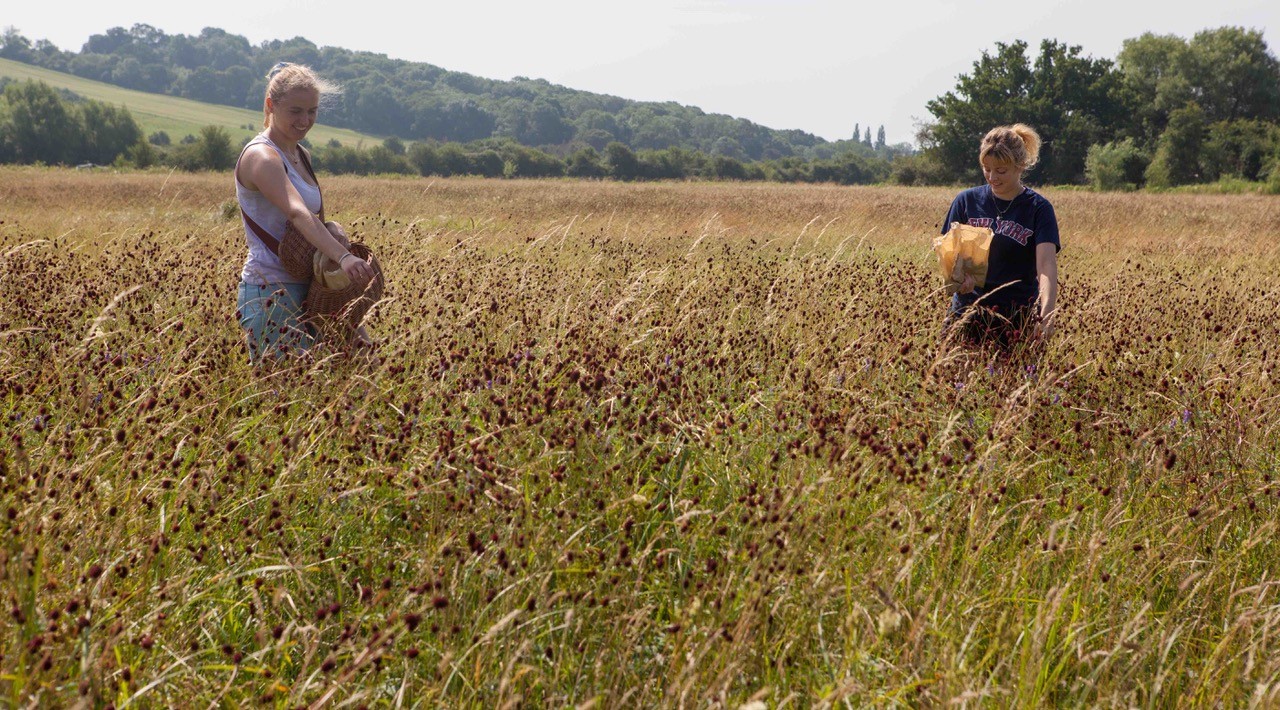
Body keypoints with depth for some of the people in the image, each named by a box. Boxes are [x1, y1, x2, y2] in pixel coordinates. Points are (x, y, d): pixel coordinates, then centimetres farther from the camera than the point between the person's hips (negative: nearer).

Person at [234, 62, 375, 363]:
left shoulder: (302, 156, 15)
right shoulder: (260, 156, -13)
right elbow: (296, 212, -30)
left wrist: (330, 227, -8)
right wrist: (342, 257, -44)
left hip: (303, 291, 9)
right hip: (270, 294, -9)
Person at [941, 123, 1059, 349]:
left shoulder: (1038, 208, -3)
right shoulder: (966, 201, 5)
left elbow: (1046, 264, -14)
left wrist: (1046, 313, -31)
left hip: (1018, 319, -2)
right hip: (967, 312, 2)